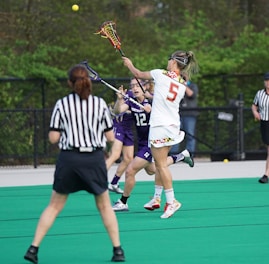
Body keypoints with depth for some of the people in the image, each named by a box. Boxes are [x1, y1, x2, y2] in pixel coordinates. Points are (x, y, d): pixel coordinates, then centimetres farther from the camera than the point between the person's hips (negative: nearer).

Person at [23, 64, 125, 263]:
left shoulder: (62, 105, -2)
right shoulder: (100, 104, -1)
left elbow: (53, 138, -4)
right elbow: (110, 137, 2)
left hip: (69, 159, 0)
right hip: (95, 159, 0)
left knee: (54, 206, 10)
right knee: (105, 206, 15)